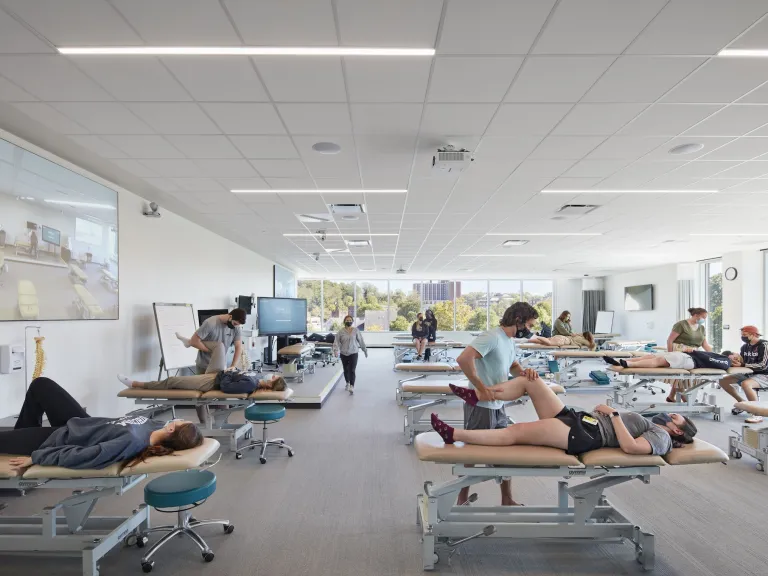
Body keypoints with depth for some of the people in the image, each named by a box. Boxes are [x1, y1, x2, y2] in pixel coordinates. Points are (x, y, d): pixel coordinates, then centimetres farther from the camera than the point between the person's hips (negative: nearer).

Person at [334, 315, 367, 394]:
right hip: (343, 354, 2)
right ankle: (347, 383, 37)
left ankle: (352, 387, -19)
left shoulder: (356, 331, -1)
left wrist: (365, 350, 10)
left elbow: (361, 341, 5)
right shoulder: (341, 331, -2)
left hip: (353, 353, -2)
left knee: (352, 370, -13)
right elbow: (337, 341, -7)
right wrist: (336, 350, -22)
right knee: (346, 370, 16)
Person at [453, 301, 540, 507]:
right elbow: (463, 359, -33)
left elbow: (513, 365, 22)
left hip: (498, 407, 10)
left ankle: (507, 500, 32)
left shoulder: (510, 341, 10)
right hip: (481, 407, -9)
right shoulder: (492, 337, -21)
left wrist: (524, 372, -2)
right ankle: (462, 502, 21)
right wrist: (481, 388, -27)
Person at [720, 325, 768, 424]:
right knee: (723, 381, 1)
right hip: (749, 374, 8)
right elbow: (742, 362, 9)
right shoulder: (745, 346, 7)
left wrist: (742, 365, -28)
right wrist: (736, 359, -13)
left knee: (745, 384, -38)